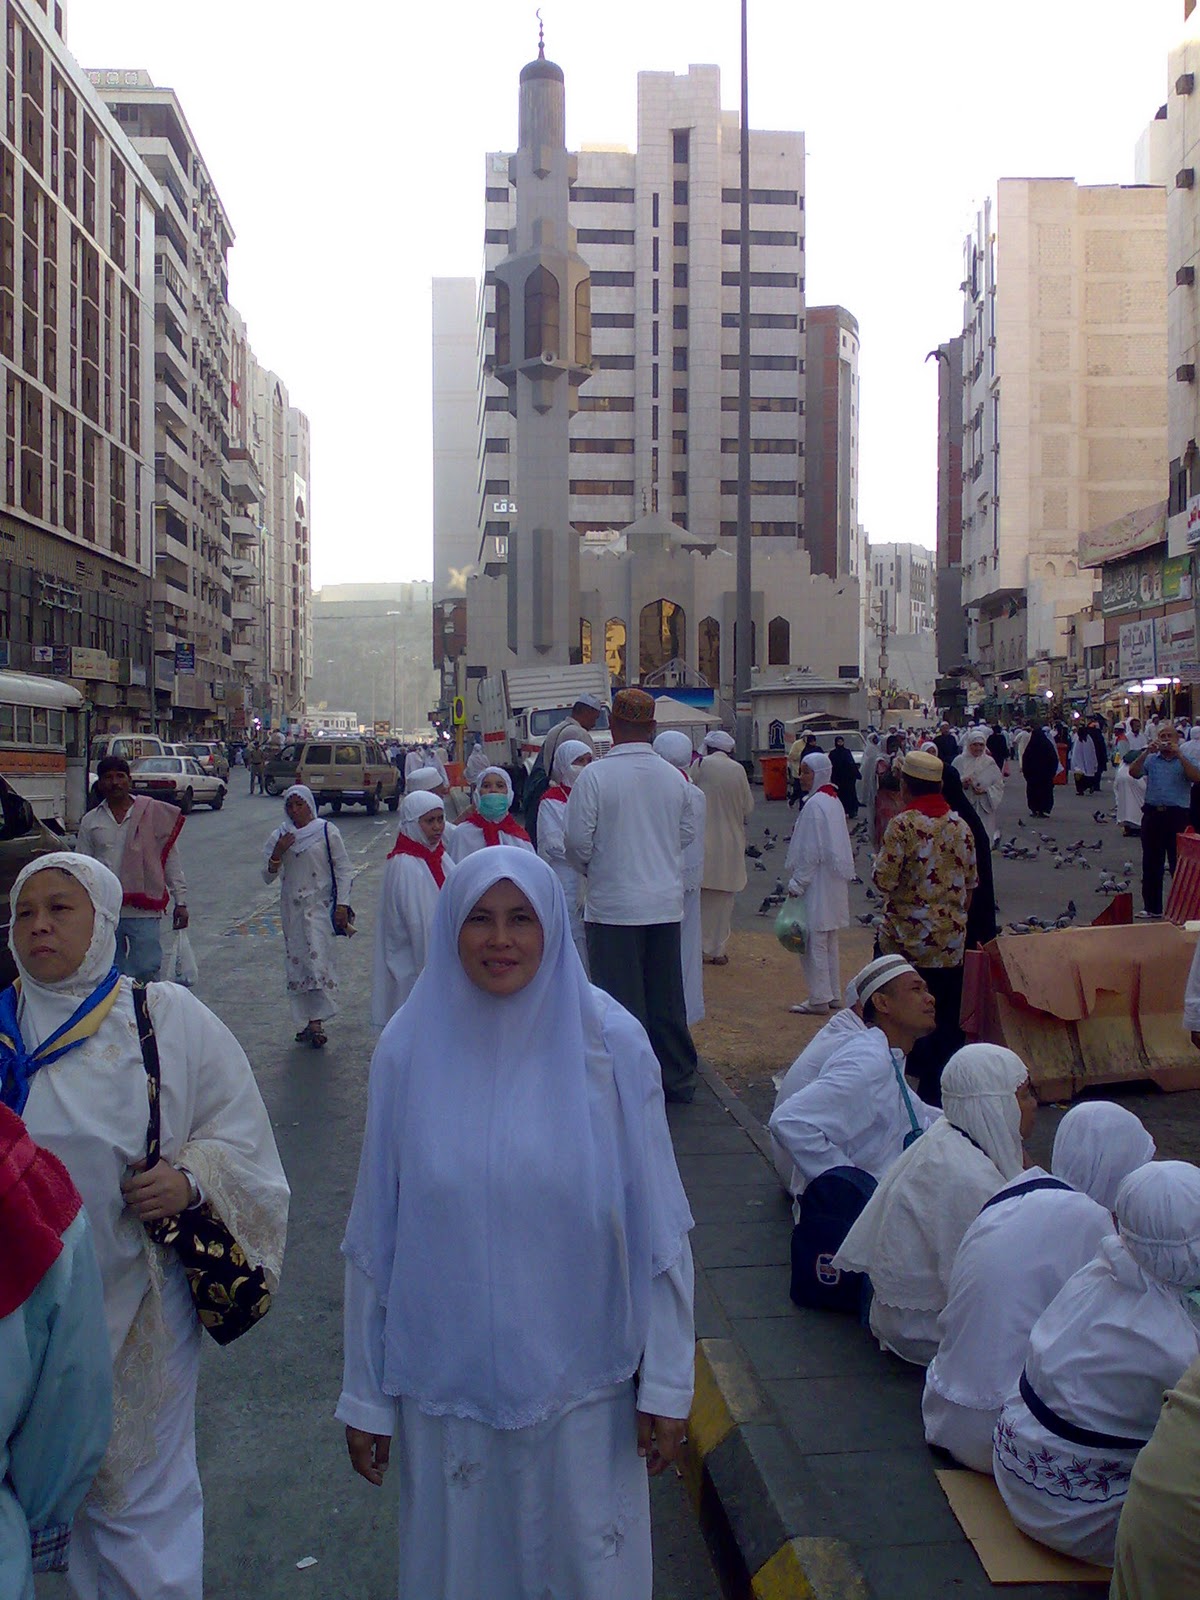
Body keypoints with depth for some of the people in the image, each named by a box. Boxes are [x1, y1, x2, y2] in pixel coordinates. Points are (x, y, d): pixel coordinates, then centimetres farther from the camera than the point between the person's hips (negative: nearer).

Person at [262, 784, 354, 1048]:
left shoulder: (327, 831, -2)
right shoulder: (280, 836, 8)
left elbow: (343, 869, -1)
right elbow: (267, 876, 7)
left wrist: (342, 905, -8)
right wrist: (278, 853, -10)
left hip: (320, 905, -4)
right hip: (292, 907, 4)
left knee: (318, 958, -14)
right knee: (296, 962, 5)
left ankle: (317, 1021, -15)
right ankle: (308, 1021, 12)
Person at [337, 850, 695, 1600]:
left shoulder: (609, 1042, -10)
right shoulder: (410, 1049, -7)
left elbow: (657, 1227, -6)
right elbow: (376, 1235, -2)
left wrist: (667, 1383, -5)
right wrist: (365, 1396, 3)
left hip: (581, 1380, -1)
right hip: (447, 1383, 1)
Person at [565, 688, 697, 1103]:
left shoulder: (595, 775, -12)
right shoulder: (673, 777, 1)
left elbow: (577, 840, -11)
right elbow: (686, 835, 11)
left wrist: (588, 867, 9)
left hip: (613, 905, -4)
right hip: (666, 902, 5)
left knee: (622, 1001, 3)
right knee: (667, 995, 15)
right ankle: (676, 1078, 25)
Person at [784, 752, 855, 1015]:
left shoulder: (814, 805, -17)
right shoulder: (834, 801, 11)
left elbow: (810, 852, -19)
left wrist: (797, 883, -13)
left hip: (817, 885, -10)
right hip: (835, 883, 10)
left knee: (814, 942, -4)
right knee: (829, 942, 15)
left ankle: (819, 999, -1)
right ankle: (833, 995, 21)